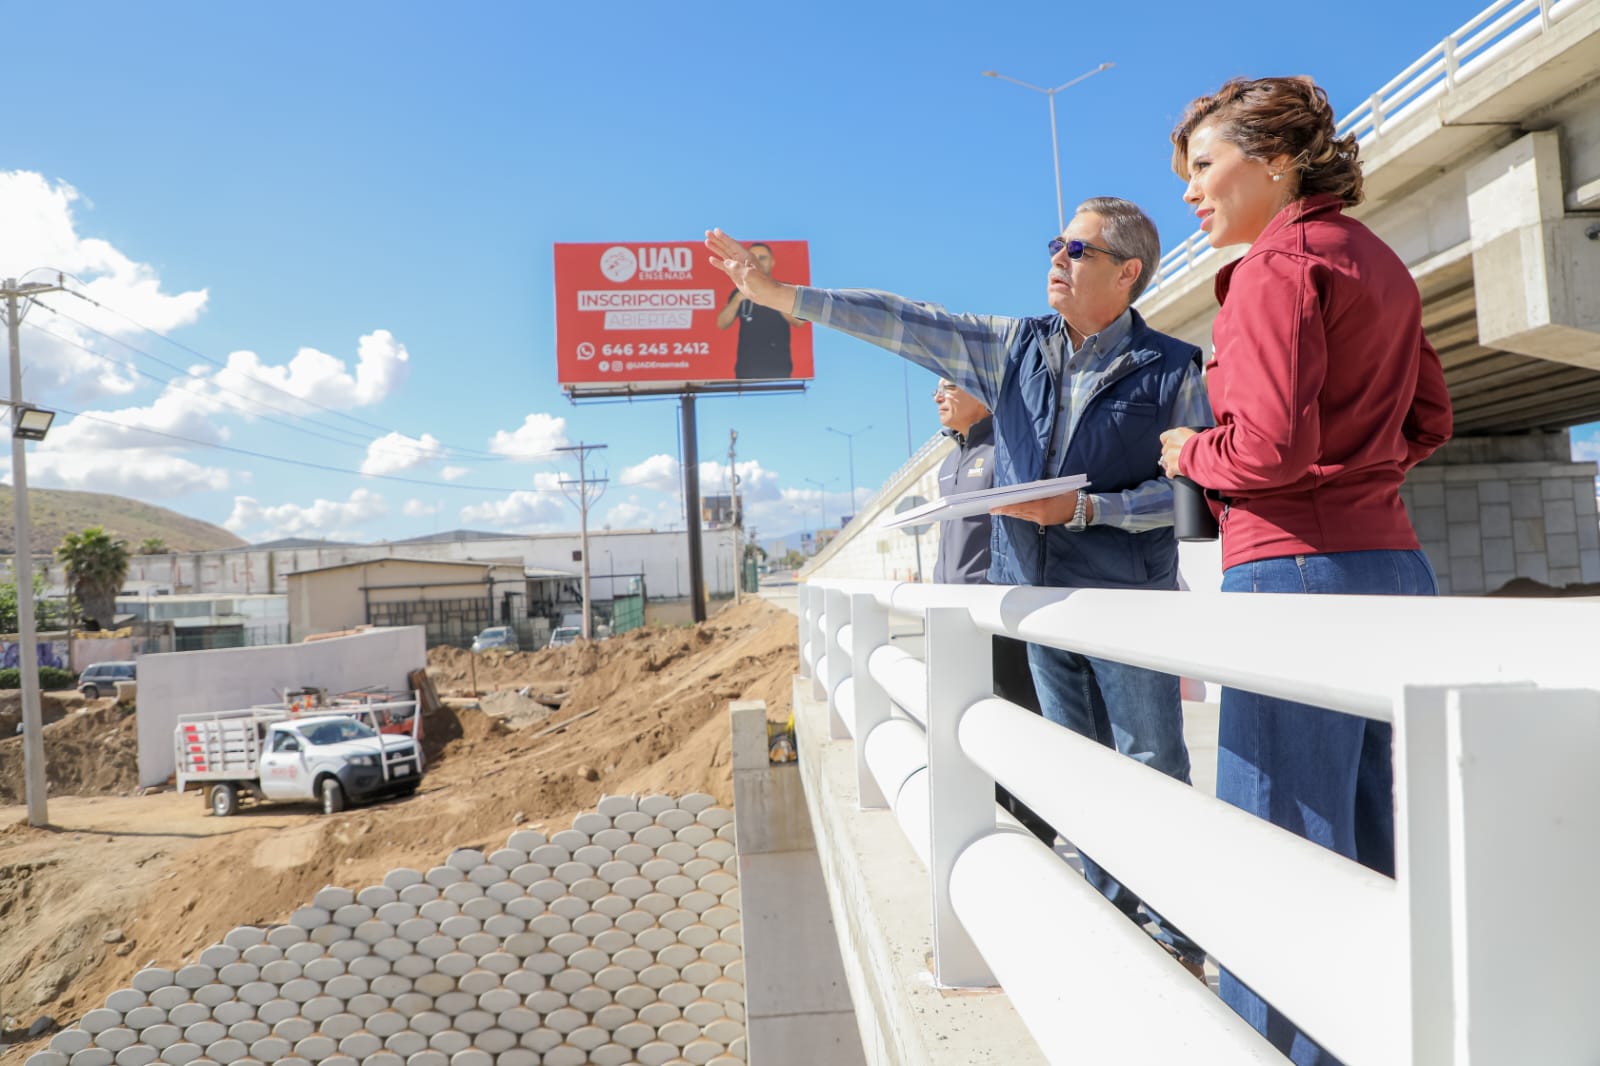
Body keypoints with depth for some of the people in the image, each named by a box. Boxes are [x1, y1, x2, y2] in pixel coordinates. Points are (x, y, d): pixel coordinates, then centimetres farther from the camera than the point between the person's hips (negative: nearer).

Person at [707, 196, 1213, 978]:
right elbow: (904, 323, 3)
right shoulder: (1015, 347, 7)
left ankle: (1177, 938, 15)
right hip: (1038, 594, 4)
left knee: (1152, 768, 0)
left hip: (1127, 597, -4)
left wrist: (1084, 508, -17)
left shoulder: (1171, 370, -4)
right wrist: (780, 294, 0)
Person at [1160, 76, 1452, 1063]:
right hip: (1393, 564, 10)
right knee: (1375, 848, 17)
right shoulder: (1379, 262, 18)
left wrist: (1189, 451, -1)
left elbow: (1273, 447, -18)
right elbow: (1428, 419, 24)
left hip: (1300, 569, -9)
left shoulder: (1279, 263, -9)